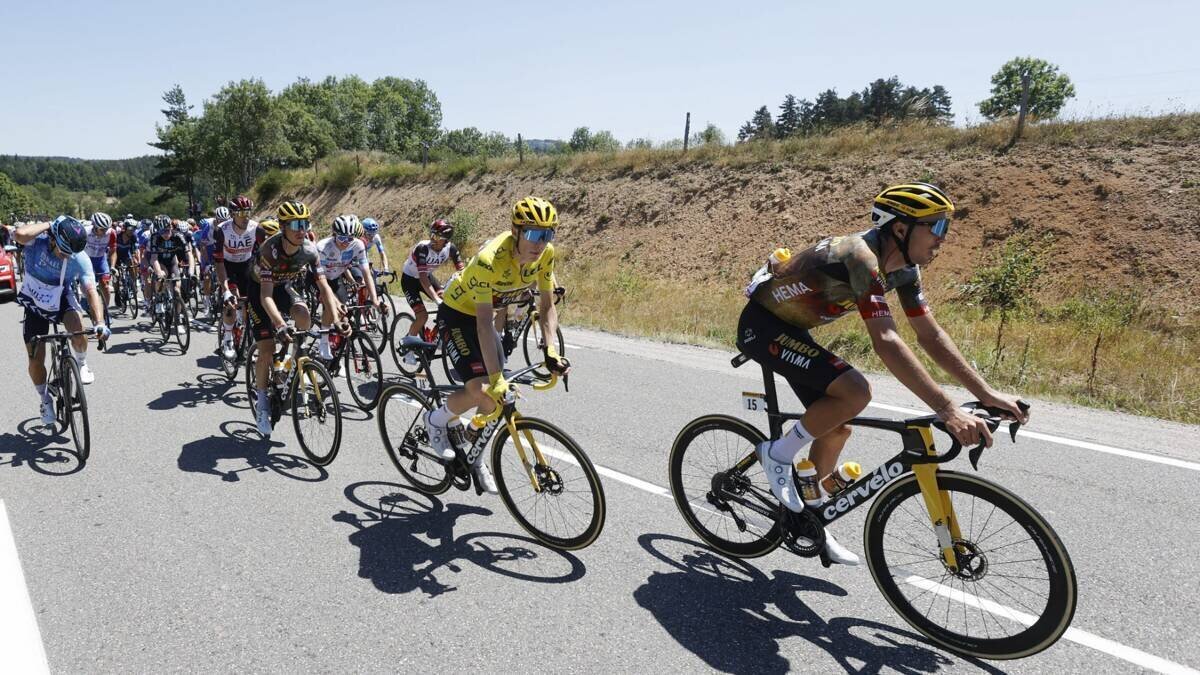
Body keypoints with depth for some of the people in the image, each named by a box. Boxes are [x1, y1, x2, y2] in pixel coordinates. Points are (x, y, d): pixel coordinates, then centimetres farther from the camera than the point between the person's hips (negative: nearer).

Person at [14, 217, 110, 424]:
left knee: (78, 324, -35)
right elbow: (19, 234, -48)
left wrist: (99, 323, -40)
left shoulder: (80, 260, -24)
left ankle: (81, 364, -5)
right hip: (35, 306, 1)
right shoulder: (37, 241, -24)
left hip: (62, 300, 0)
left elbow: (91, 291, -27)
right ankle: (45, 401, 26)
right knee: (36, 361, -1)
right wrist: (48, 224, -33)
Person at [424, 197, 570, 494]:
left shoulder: (545, 253, -18)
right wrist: (496, 378, -41)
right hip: (456, 313, -6)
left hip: (481, 314, 6)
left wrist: (550, 351, -25)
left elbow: (547, 306, -10)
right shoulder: (490, 260, -37)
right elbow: (484, 323, -37)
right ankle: (437, 420, 9)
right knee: (480, 389, -21)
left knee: (495, 397, 4)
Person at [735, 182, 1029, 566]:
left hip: (790, 329, 9)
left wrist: (987, 395, -7)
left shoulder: (904, 268, -2)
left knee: (837, 428, 7)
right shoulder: (862, 257, -31)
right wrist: (948, 411, -44)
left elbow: (931, 336, -1)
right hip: (761, 325, -9)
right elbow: (886, 341, -40)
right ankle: (778, 454, -4)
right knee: (855, 392, -25)